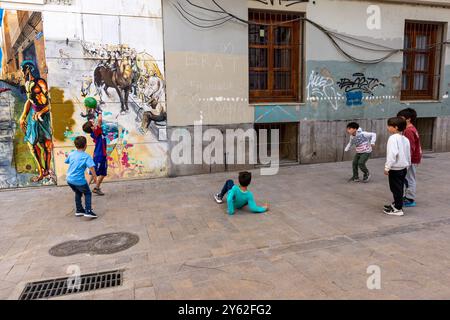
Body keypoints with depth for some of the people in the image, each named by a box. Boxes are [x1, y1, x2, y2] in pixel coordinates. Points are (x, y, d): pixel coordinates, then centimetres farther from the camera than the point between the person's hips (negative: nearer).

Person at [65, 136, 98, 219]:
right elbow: (91, 167, -24)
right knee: (87, 194, 12)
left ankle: (79, 210, 33)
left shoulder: (71, 154, 5)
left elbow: (66, 161, 23)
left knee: (78, 193, 27)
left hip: (69, 179, 6)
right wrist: (95, 177, -15)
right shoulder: (86, 156, -14)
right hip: (79, 180, -6)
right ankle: (88, 211, 1)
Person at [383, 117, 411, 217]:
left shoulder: (393, 138, -18)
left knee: (396, 188, -1)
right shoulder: (405, 139, 9)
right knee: (399, 188, 19)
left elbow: (392, 154, -25)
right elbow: (408, 154, 15)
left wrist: (387, 167, -21)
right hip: (404, 167, 9)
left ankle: (398, 209, 5)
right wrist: (407, 165, 26)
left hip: (395, 168, -9)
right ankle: (397, 204, 33)